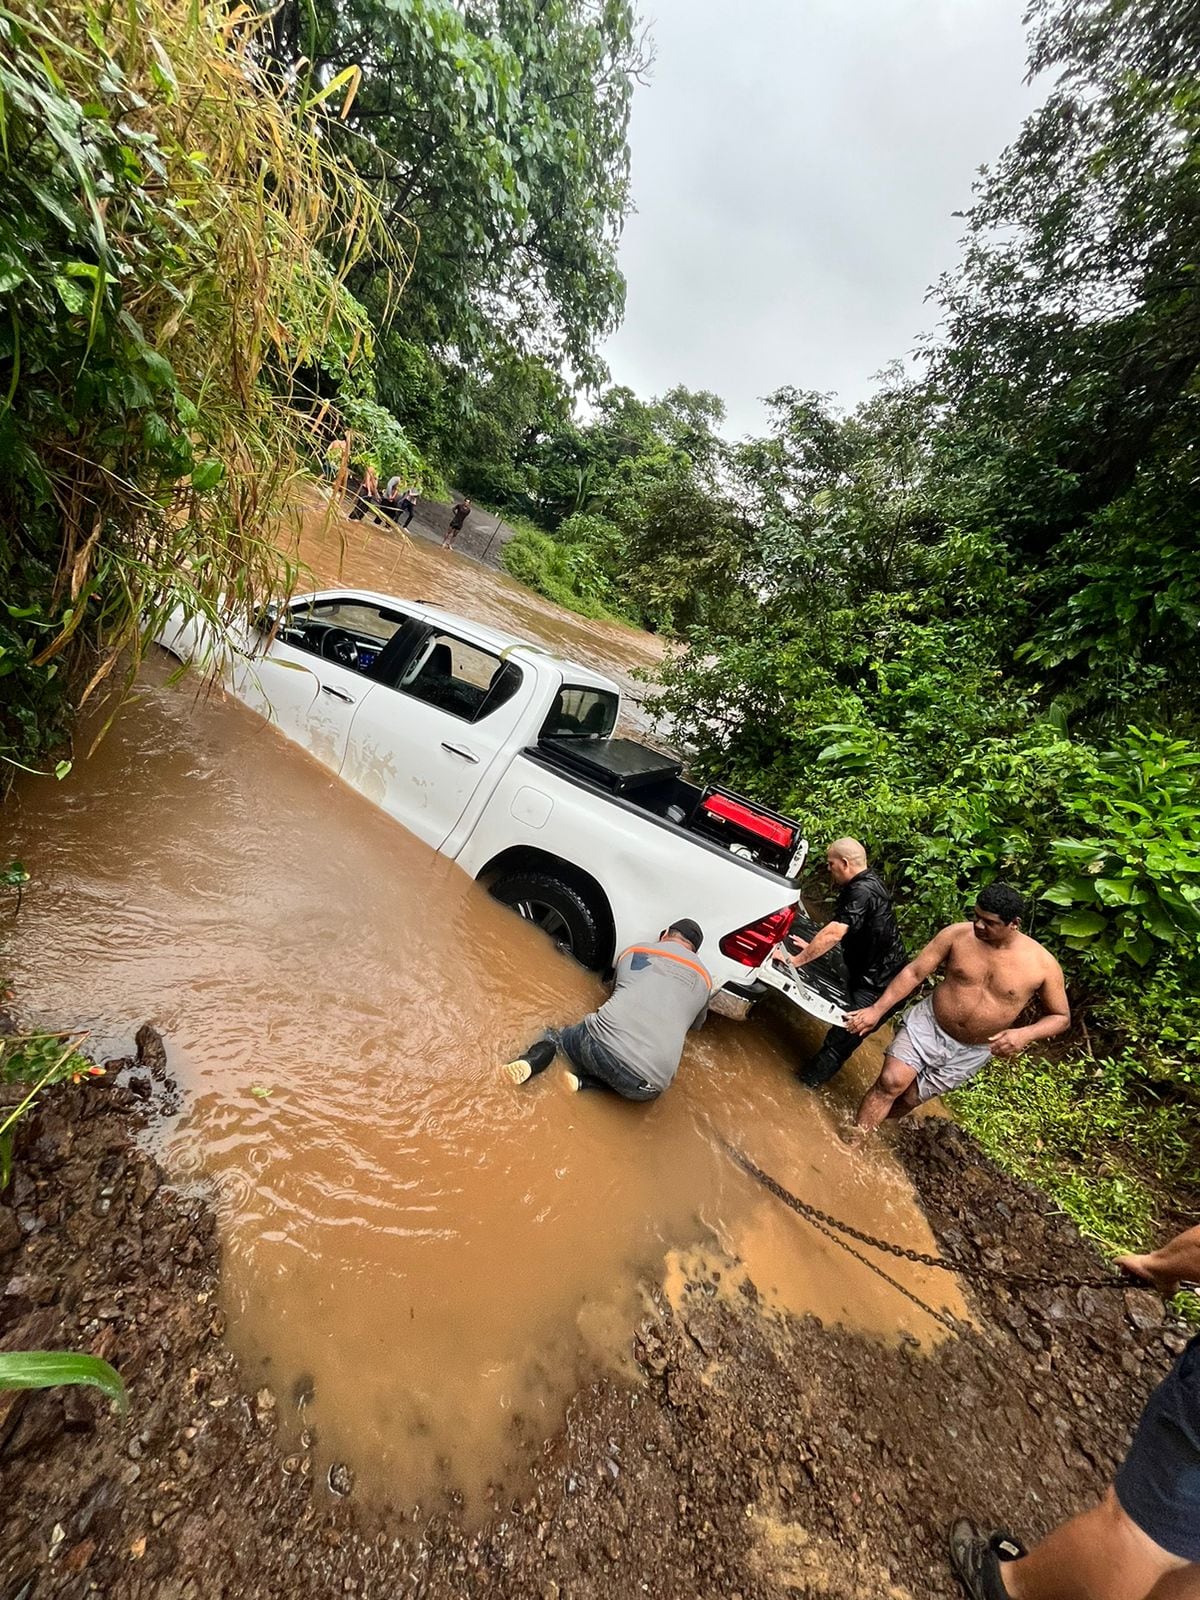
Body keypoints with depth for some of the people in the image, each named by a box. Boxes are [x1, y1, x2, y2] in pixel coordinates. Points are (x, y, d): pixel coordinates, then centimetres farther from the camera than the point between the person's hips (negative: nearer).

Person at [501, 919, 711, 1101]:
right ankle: (583, 1081, 7)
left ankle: (531, 1061, -3)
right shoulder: (704, 979, 18)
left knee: (554, 1037, 30)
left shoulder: (631, 952, 19)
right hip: (648, 1082, 0)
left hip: (601, 1044, 1)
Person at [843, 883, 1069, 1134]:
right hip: (927, 1024, -1)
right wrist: (877, 1010, -17)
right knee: (891, 1082, -15)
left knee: (910, 1099, 7)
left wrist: (1025, 1034, -22)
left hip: (971, 1052, 1)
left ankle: (865, 1128, 33)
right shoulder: (958, 934, -15)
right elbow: (914, 972, -12)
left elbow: (1061, 1017, 0)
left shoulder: (1042, 964, -14)